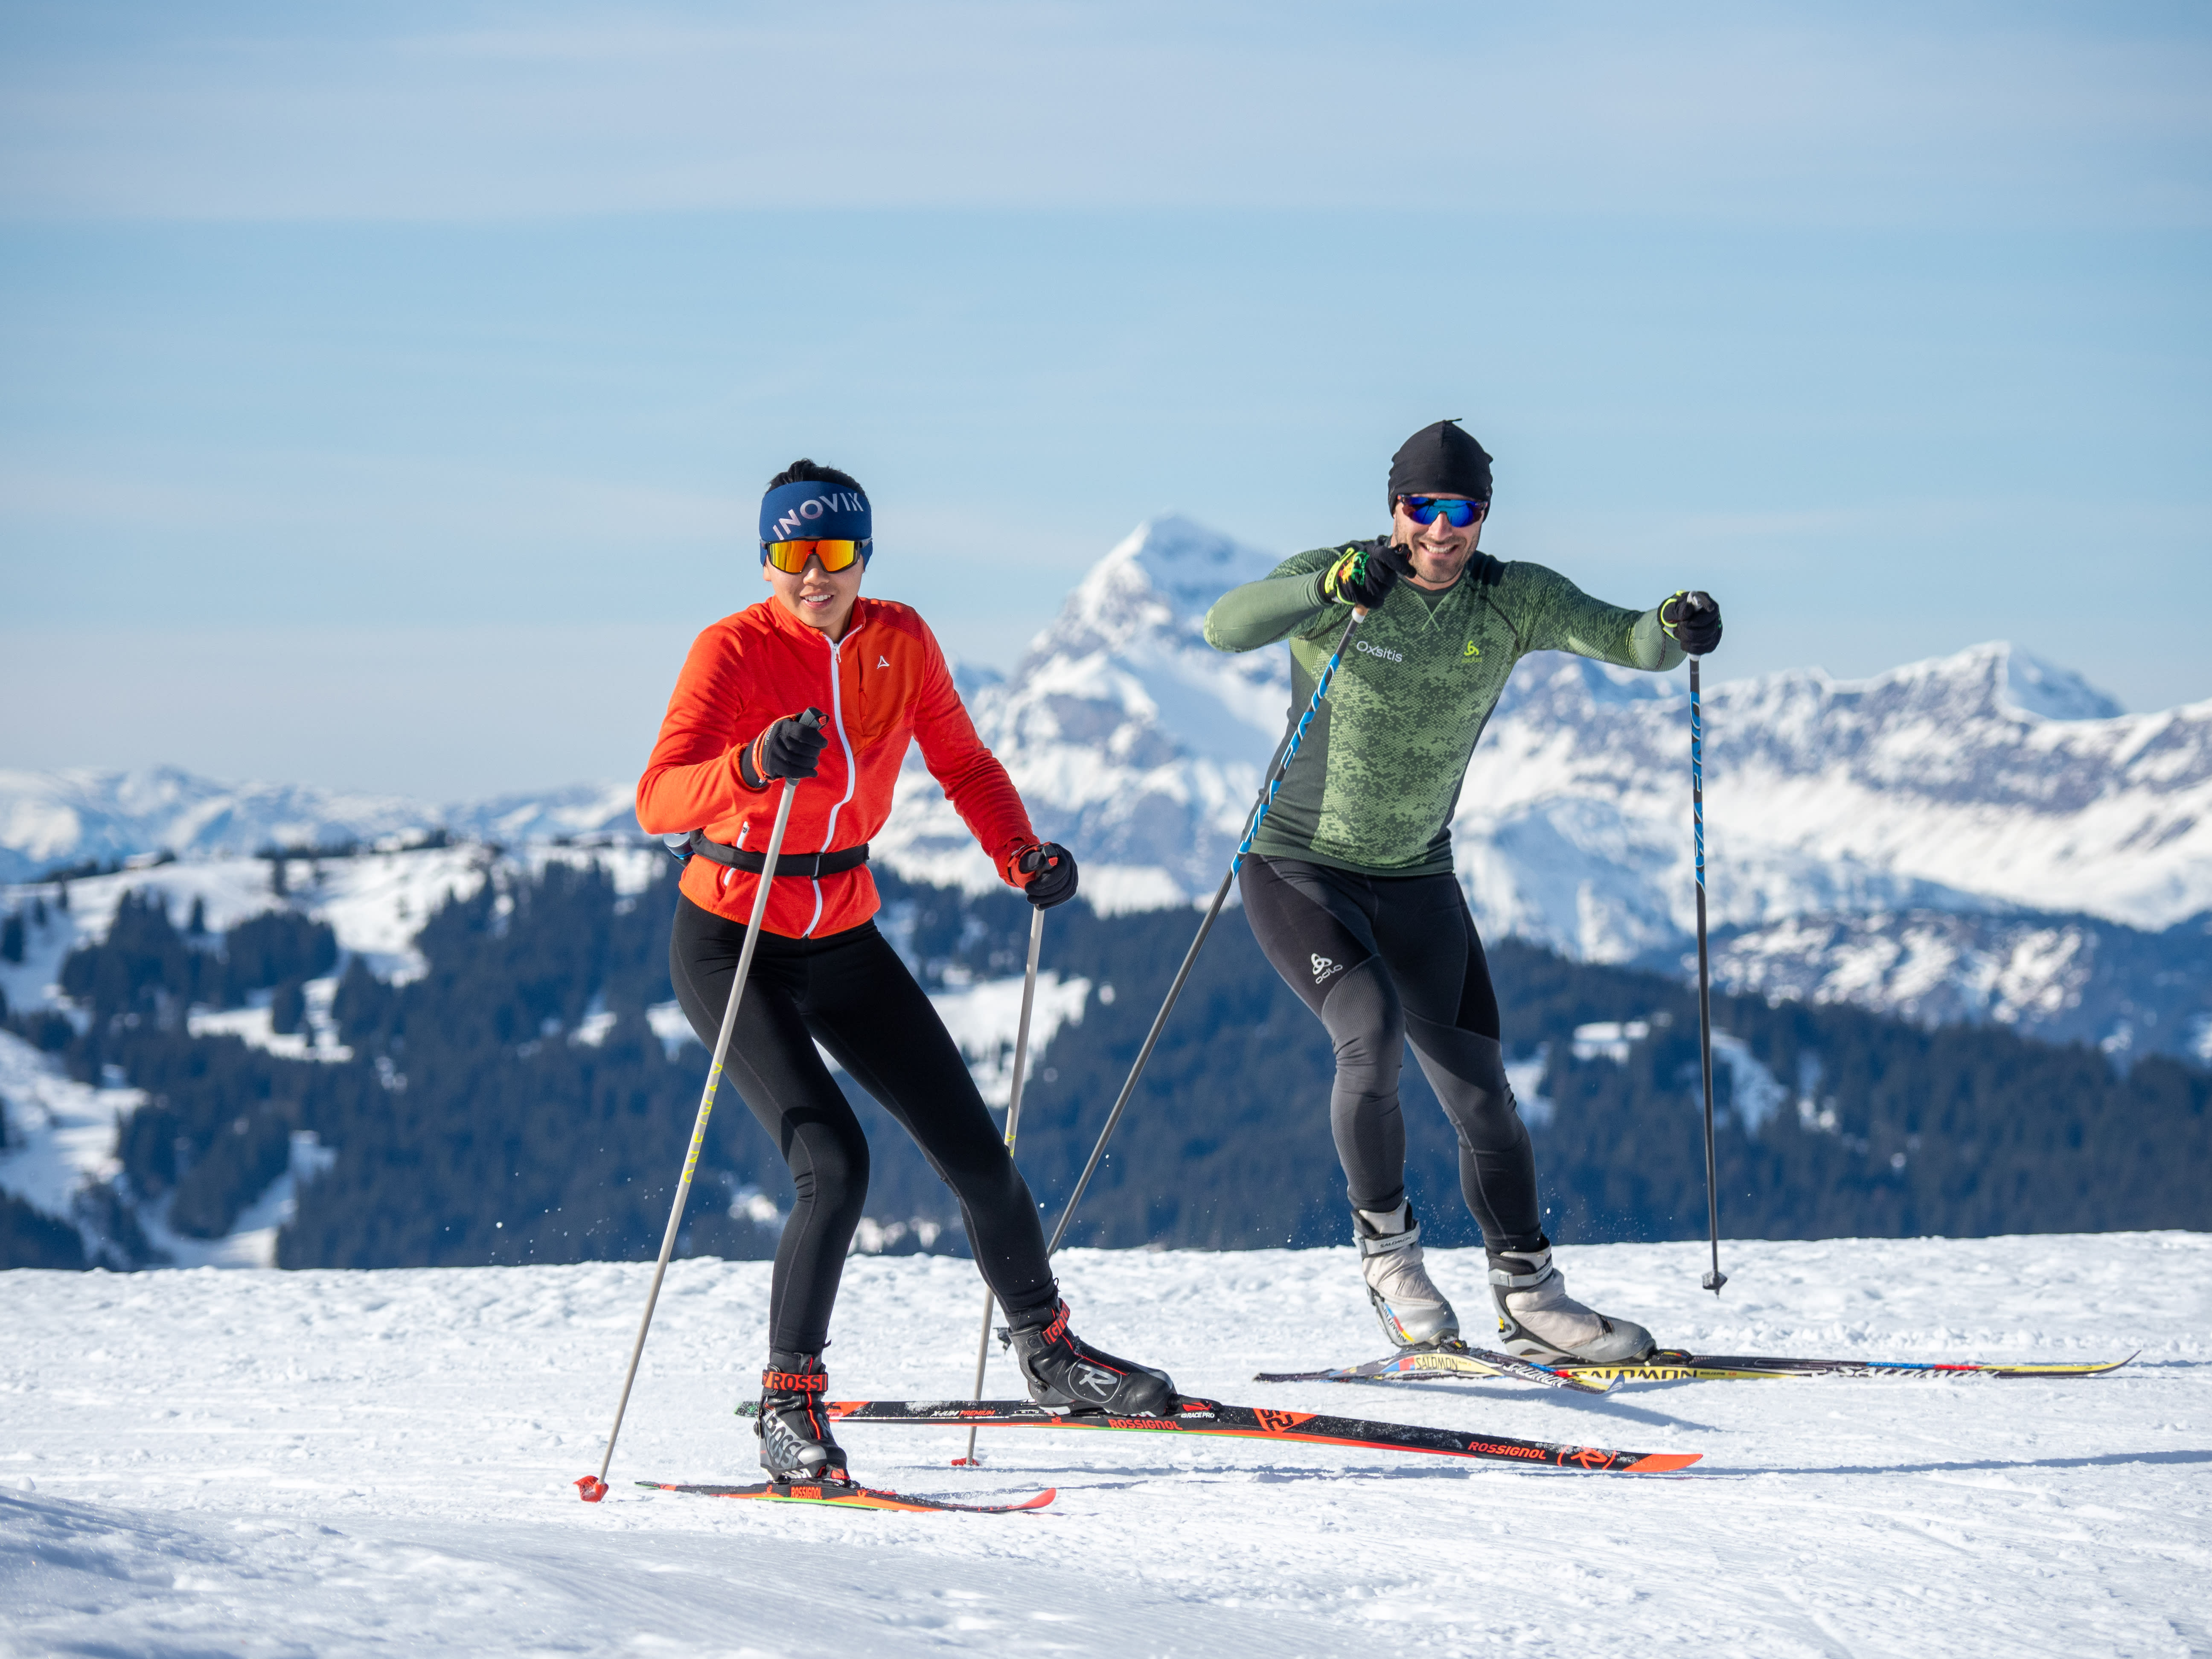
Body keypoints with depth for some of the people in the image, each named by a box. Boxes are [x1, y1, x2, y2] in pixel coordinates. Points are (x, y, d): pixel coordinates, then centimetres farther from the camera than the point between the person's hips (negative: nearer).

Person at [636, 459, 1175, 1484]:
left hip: (843, 942, 5)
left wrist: (1023, 856, -8)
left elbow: (963, 765, 10)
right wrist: (757, 765, -51)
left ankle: (1049, 1353, 29)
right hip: (731, 944, -5)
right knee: (834, 1165, -22)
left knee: (977, 1154, 6)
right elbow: (658, 803, -31)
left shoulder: (900, 642, -3)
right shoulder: (735, 651, -19)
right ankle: (789, 1403, -8)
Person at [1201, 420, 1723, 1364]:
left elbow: (1632, 643, -14)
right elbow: (1227, 629, -34)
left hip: (1415, 880, 4)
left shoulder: (1514, 602, -6)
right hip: (1298, 870, -4)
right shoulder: (1334, 584, -17)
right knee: (1371, 1031, -27)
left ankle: (1528, 1299, 16)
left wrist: (1674, 629, -38)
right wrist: (1332, 587, -51)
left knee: (1479, 1090, 2)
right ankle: (1386, 1249, -8)